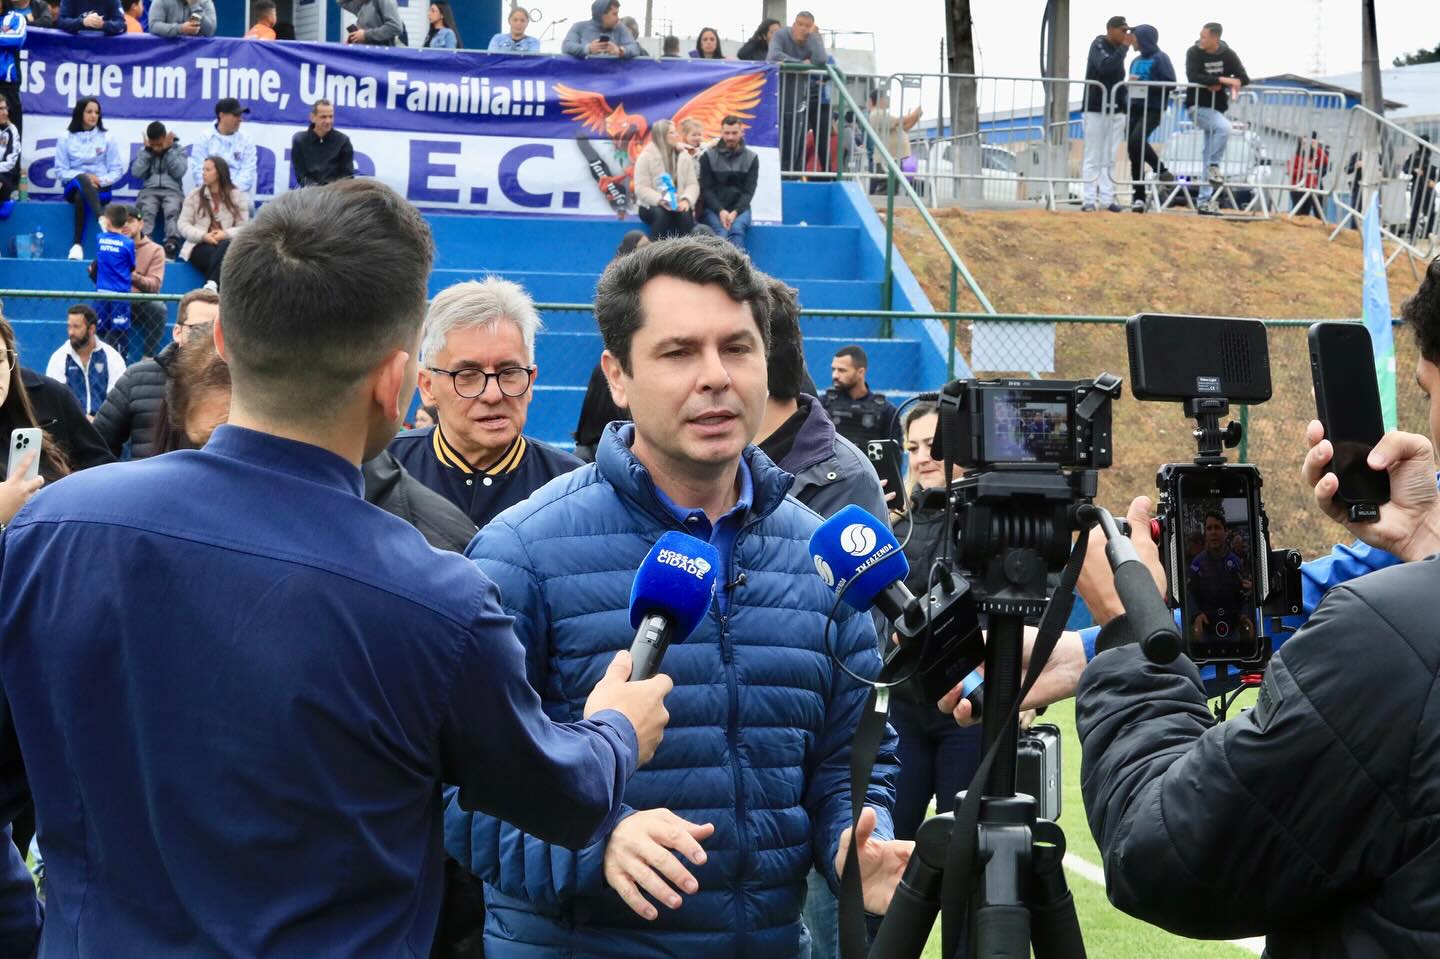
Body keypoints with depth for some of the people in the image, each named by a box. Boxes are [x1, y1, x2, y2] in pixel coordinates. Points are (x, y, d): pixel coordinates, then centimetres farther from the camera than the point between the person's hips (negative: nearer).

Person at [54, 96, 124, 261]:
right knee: (82, 180, -38)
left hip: (100, 188, 0)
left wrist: (101, 180, -15)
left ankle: (79, 245, -40)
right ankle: (103, 222, -56)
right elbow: (60, 171, 2)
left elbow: (117, 170, 5)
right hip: (74, 186, 0)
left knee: (81, 197, -37)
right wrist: (86, 177, -13)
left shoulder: (107, 138, 6)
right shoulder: (66, 137, 6)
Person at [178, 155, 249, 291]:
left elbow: (244, 228, 3)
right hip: (200, 246, 0)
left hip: (227, 245, 0)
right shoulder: (194, 196, 14)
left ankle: (211, 285, -53)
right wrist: (203, 236, -13)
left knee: (226, 245, -38)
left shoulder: (237, 197, 11)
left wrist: (226, 234, -18)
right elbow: (183, 225, 6)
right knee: (214, 253, -36)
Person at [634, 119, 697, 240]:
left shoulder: (684, 156, 9)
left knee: (686, 214, -31)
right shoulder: (646, 157, -4)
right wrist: (661, 200, -29)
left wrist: (686, 200, -20)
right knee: (661, 214, -36)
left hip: (679, 205, 3)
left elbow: (693, 184, 2)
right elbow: (641, 189, -12)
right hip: (652, 206, -3)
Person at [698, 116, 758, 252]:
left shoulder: (751, 158, 7)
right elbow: (706, 189, 0)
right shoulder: (708, 156, 4)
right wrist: (720, 211, -16)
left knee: (737, 229, -31)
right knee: (721, 233, -31)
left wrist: (735, 212, -16)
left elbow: (749, 191, 1)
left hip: (739, 208, 1)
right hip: (713, 208, -1)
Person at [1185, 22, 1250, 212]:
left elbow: (1244, 78, -2)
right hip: (1198, 106, -4)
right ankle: (1214, 167, -13)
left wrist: (1219, 86, -18)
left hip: (1217, 108, 4)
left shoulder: (1228, 55, 0)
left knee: (1210, 154, 6)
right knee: (1224, 127, -31)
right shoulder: (1194, 53, -9)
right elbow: (1193, 77, -23)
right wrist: (1221, 79, -29)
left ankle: (1205, 200, 11)